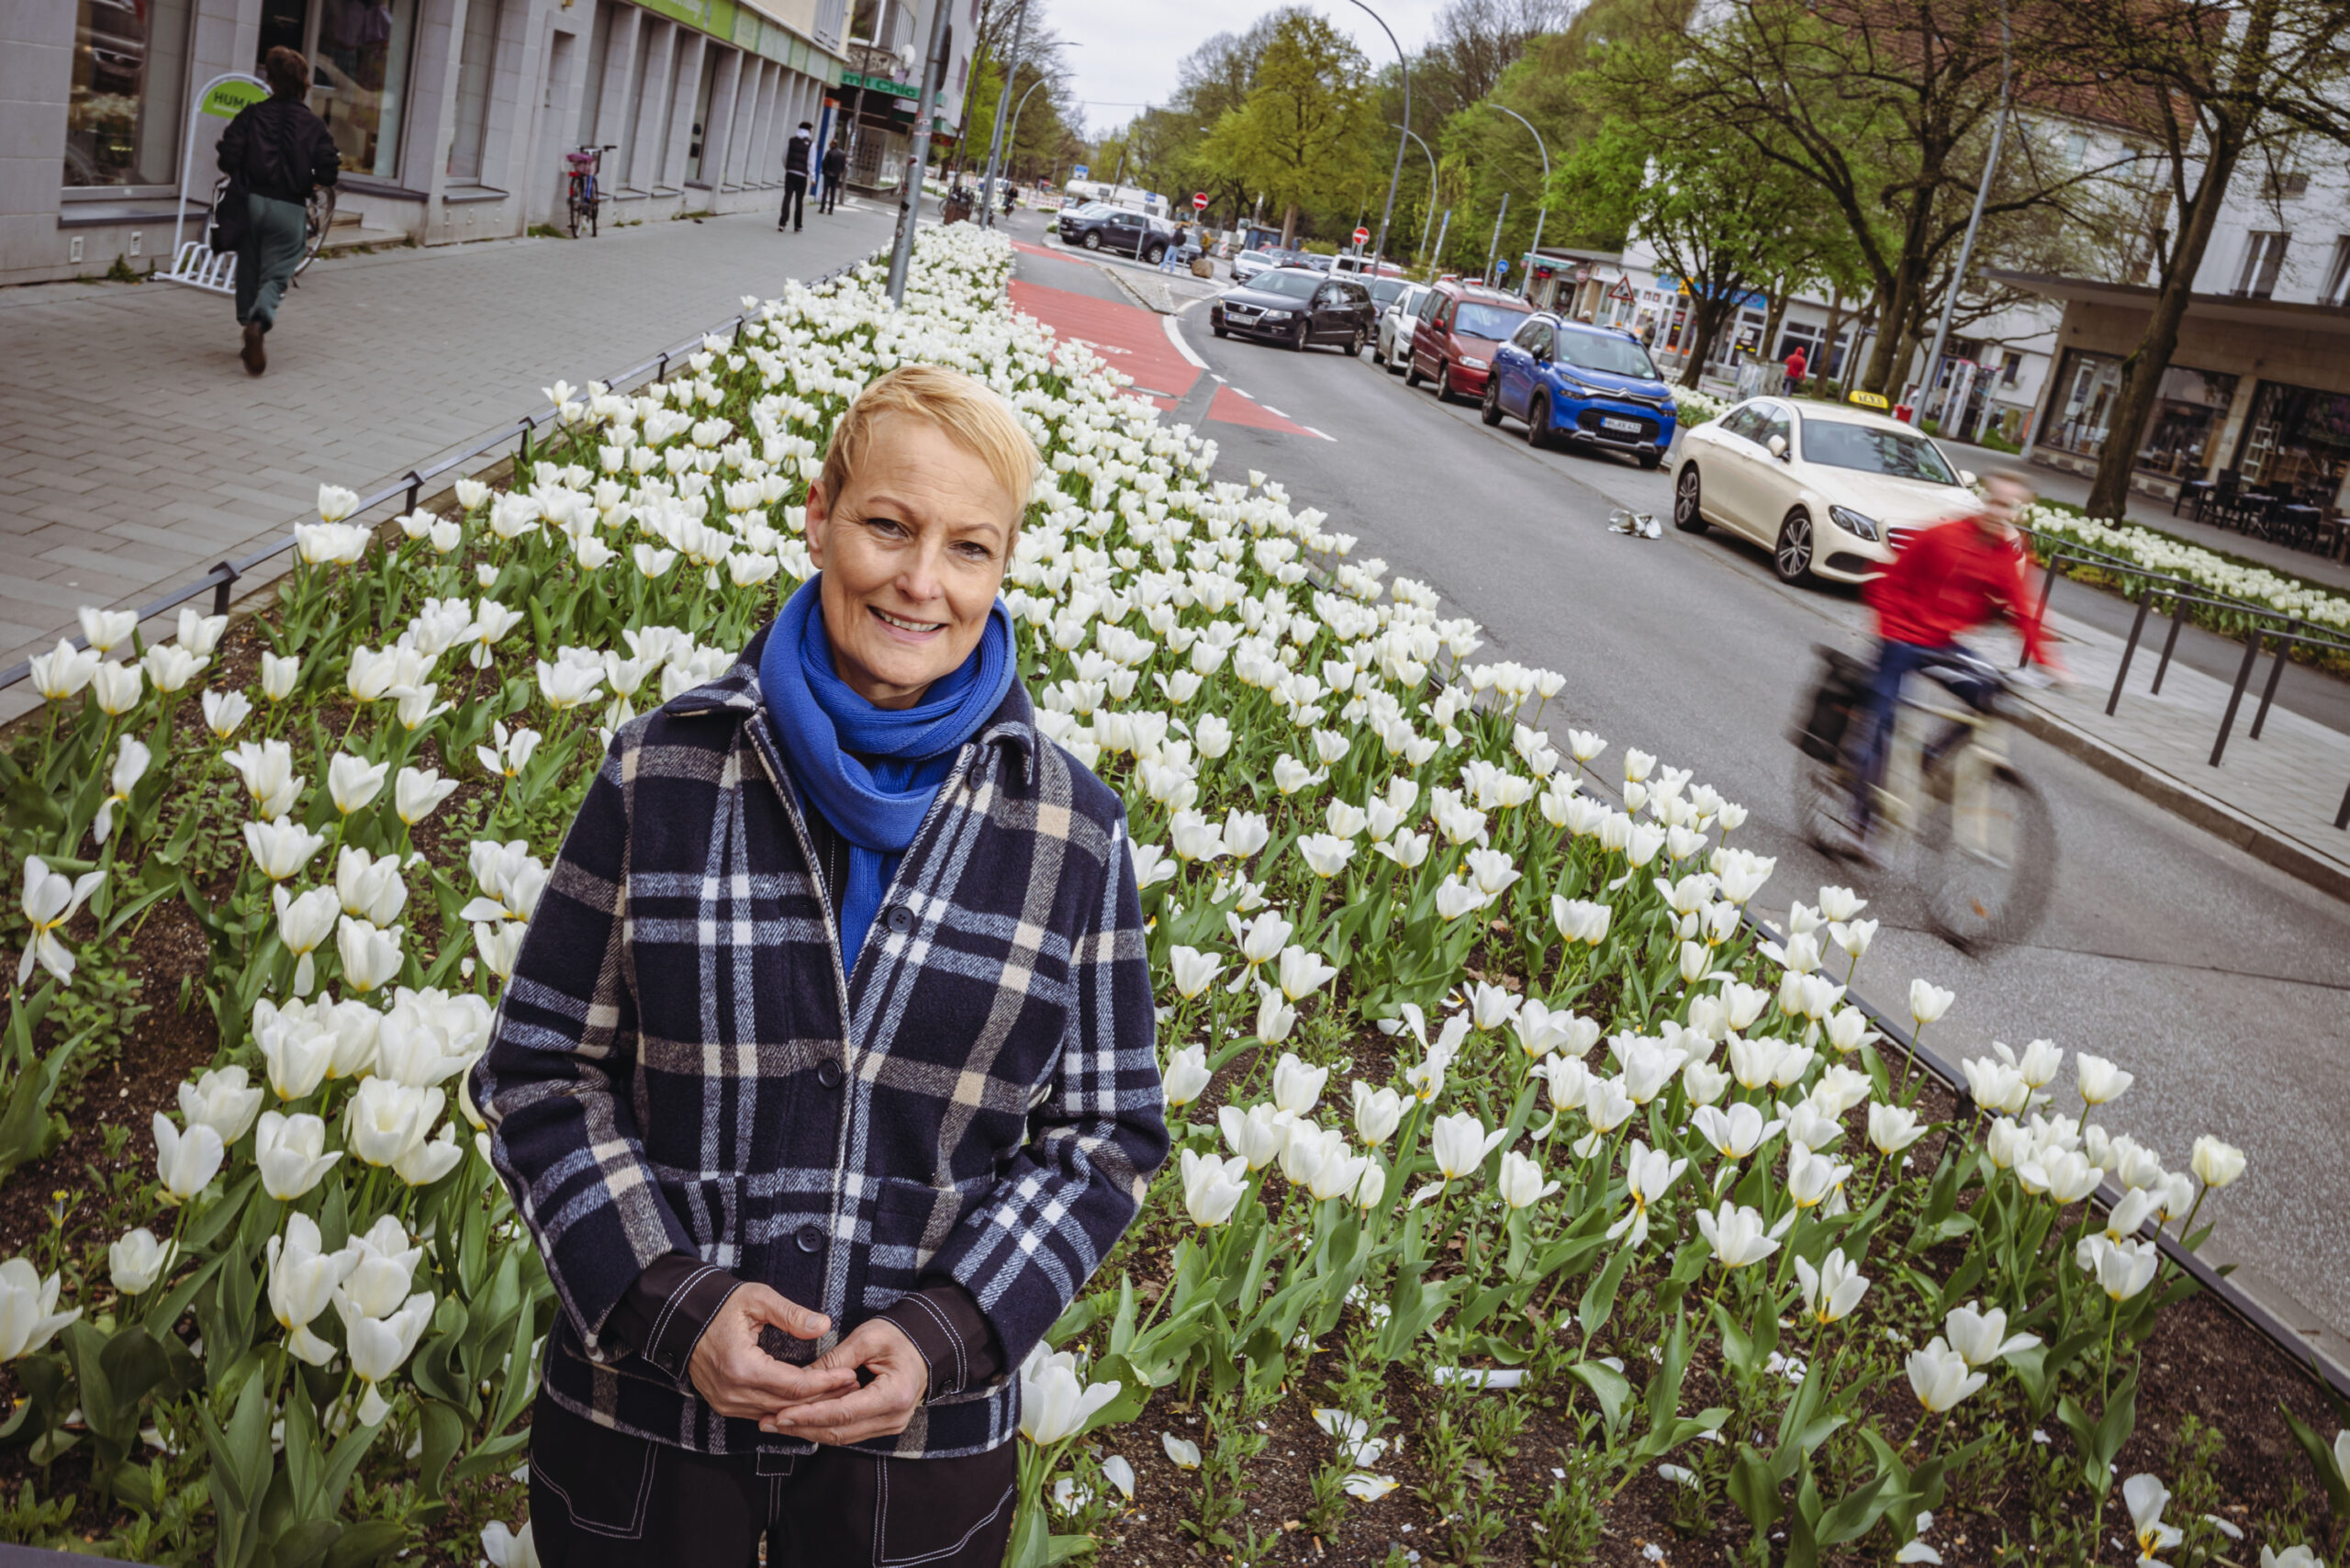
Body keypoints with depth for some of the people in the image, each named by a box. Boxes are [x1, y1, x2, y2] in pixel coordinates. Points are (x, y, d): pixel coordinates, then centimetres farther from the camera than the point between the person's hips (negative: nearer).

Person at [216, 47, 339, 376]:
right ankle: (259, 322, -28)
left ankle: (249, 325, 23)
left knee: (249, 269, 17)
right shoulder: (313, 124, -1)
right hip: (289, 211, -1)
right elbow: (329, 172, -7)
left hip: (250, 202, 1)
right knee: (275, 274, -1)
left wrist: (240, 175, 13)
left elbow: (228, 156, -8)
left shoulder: (251, 114, 0)